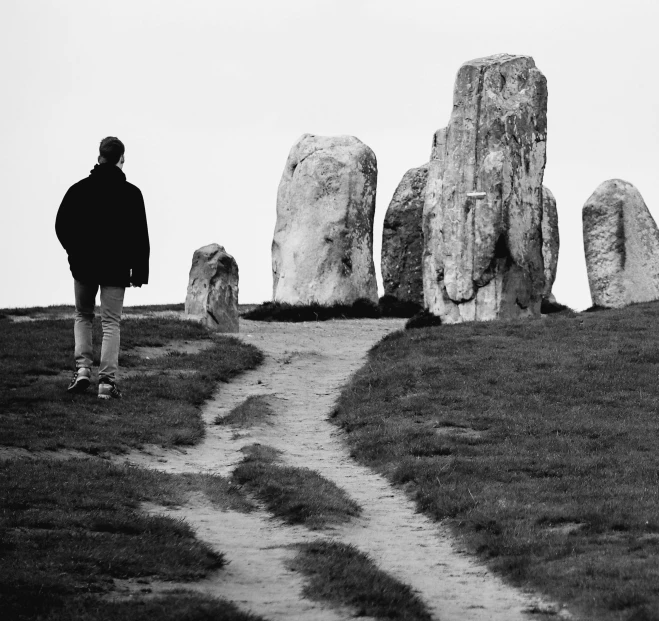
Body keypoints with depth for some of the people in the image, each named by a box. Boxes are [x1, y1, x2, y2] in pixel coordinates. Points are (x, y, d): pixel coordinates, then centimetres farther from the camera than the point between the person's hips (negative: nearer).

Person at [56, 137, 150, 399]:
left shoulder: (79, 189, -1)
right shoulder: (131, 193, -5)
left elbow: (62, 225, 1)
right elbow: (140, 236, -5)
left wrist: (75, 253, 13)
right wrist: (139, 270, 0)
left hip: (84, 266, 2)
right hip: (116, 269, -2)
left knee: (82, 316, 19)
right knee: (111, 323, 2)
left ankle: (82, 369, 2)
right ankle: (107, 381, -5)